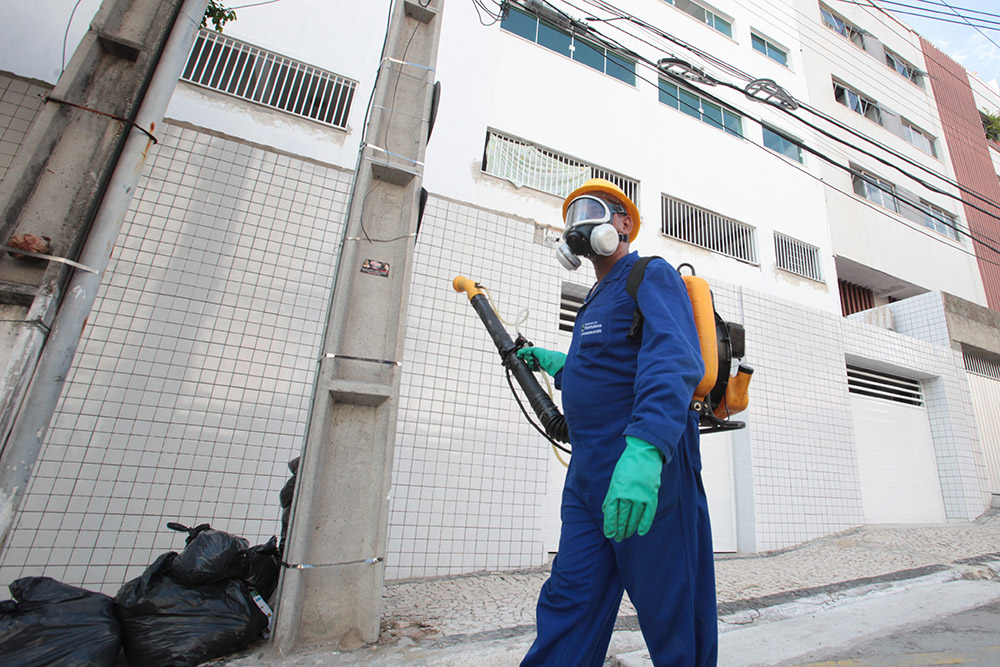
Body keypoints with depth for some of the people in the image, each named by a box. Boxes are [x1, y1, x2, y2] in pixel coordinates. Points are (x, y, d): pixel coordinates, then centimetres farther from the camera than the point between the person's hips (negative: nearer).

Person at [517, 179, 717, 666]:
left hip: (646, 477, -8)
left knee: (674, 620, 7)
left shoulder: (652, 277, -4)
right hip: (587, 479, 9)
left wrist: (645, 448, -37)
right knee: (567, 608, 10)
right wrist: (560, 365, 25)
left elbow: (672, 361, -23)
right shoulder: (597, 300, 24)